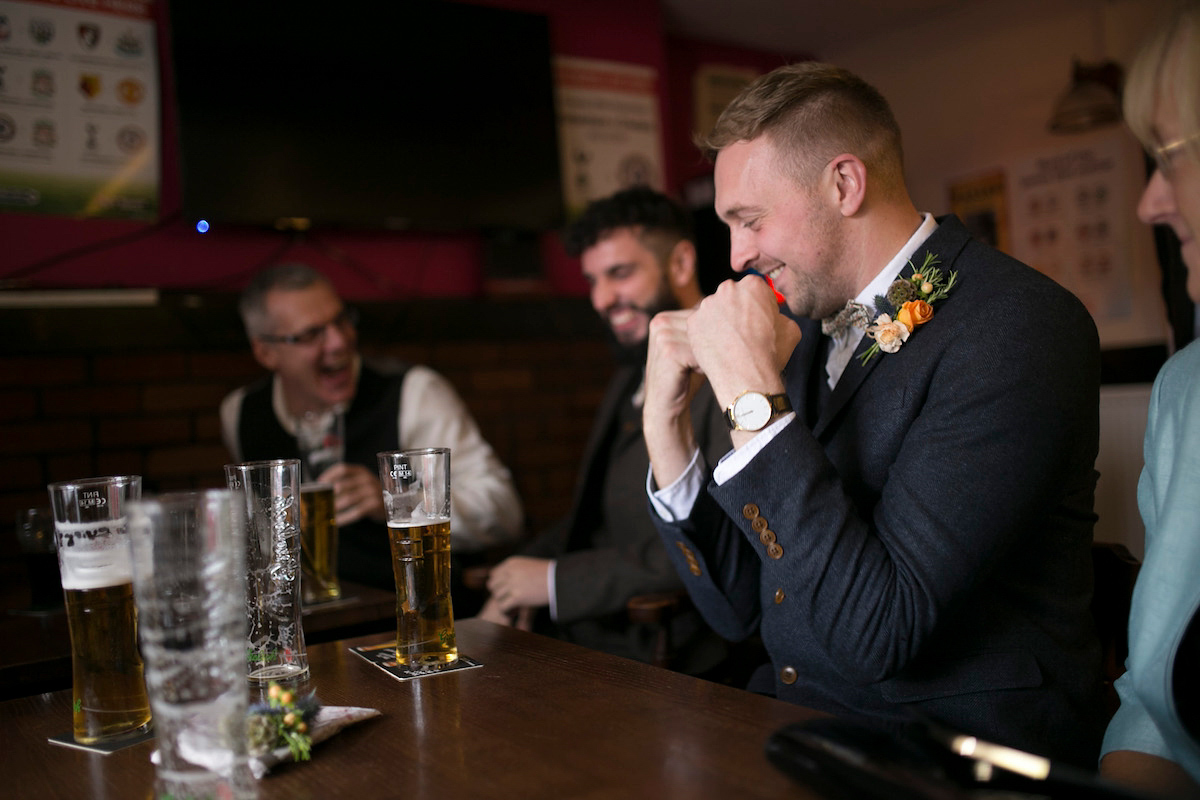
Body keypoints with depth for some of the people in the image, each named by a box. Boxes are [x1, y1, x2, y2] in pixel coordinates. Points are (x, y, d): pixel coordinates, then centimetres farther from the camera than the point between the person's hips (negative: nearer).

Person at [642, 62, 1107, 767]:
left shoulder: (1020, 327, -16)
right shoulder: (812, 332, 5)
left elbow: (877, 631, -23)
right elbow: (739, 610, 6)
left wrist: (755, 398, -21)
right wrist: (666, 424, -5)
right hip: (799, 724, 6)